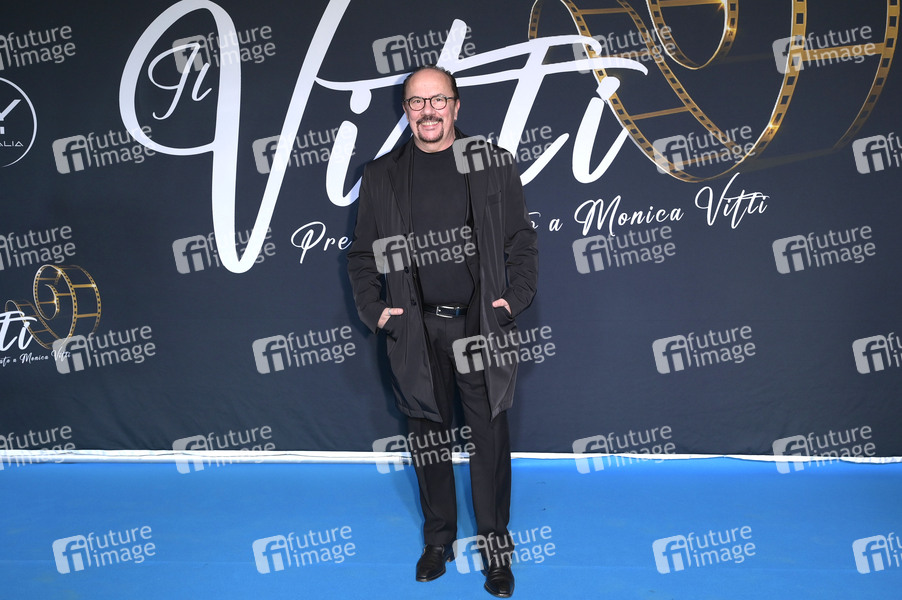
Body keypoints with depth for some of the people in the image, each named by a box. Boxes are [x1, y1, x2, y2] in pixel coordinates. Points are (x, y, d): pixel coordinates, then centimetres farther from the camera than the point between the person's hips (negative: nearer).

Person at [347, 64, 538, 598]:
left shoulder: (493, 165, 4)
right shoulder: (382, 176, 7)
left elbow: (522, 243, 5)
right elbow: (363, 254, 10)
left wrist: (514, 299, -6)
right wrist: (375, 309, -1)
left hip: (481, 325, -1)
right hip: (417, 330, 2)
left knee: (490, 438, 3)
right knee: (428, 436, 11)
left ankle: (496, 547, 20)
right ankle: (439, 538, 29)